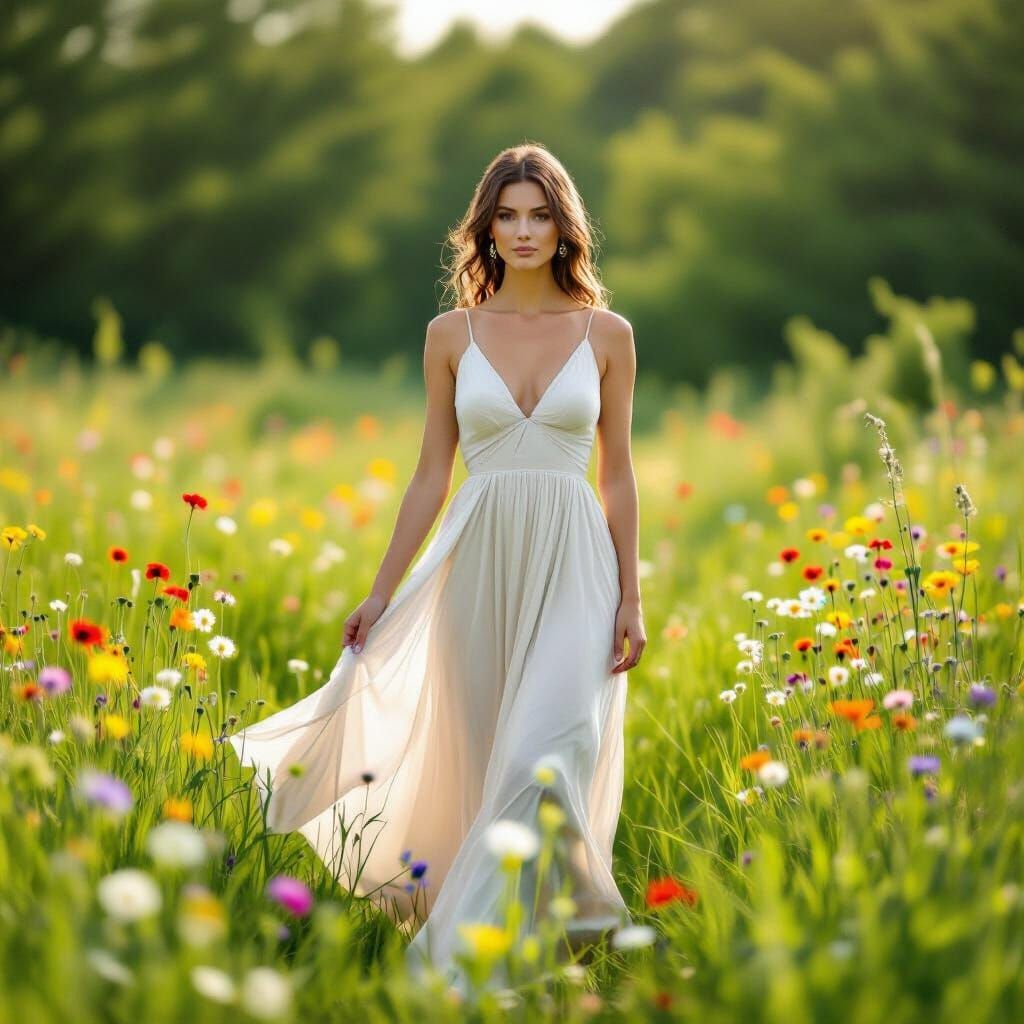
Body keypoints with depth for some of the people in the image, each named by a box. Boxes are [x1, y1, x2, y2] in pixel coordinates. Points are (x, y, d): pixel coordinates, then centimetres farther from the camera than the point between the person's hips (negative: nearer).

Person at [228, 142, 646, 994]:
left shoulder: (606, 334, 4)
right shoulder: (452, 334, 6)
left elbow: (617, 475, 7)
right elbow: (432, 475, 8)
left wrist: (630, 600, 2)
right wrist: (381, 593, 5)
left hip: (572, 563, -1)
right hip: (479, 557, 2)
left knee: (547, 747, -17)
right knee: (479, 755, 5)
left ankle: (481, 939, -14)